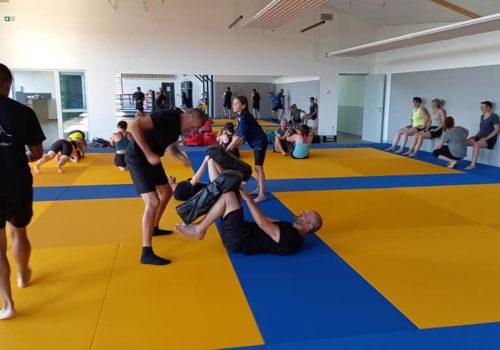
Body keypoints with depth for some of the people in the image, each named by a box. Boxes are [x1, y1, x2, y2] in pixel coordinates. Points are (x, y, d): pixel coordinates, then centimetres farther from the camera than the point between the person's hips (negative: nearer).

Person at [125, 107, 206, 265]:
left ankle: (154, 228, 43)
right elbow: (133, 126, -32)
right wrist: (148, 154, -31)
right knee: (153, 201, -18)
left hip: (151, 158, 10)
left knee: (166, 192, 22)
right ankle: (147, 253, -14)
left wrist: (182, 157, -4)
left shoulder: (178, 126, 5)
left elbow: (171, 147, 19)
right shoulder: (166, 117, -24)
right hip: (137, 157, -10)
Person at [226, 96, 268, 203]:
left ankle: (262, 195, -12)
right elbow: (239, 134, 9)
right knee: (257, 167, 17)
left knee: (258, 167, -12)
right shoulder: (241, 117, 7)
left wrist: (227, 148, -21)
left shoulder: (244, 117, -21)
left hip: (260, 142, -10)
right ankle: (259, 189, 29)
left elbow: (239, 135, -24)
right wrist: (233, 146, -1)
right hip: (256, 143, 10)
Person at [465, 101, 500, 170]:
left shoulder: (494, 116, -8)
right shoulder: (482, 116, 15)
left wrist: (487, 138, -20)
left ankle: (473, 165, -33)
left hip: (489, 139, -8)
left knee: (476, 145, -37)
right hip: (480, 137, 8)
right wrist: (476, 134, 4)